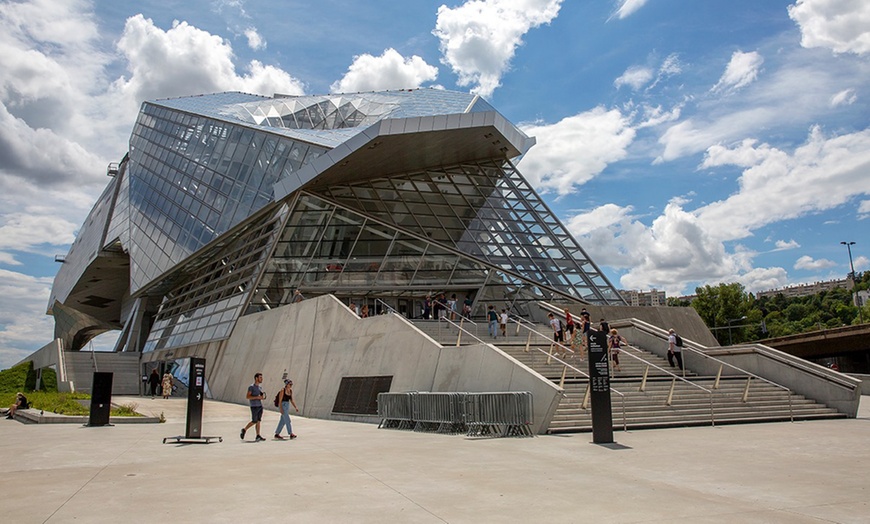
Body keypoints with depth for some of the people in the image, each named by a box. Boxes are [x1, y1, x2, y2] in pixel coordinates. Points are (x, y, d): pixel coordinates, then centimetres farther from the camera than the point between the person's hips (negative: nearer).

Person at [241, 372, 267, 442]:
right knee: (254, 421, -4)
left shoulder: (260, 387, 15)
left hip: (260, 406, 6)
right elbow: (247, 397, -15)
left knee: (258, 421, 2)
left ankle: (258, 436, -1)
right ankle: (244, 430, 17)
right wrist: (257, 397, -20)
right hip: (254, 407, -6)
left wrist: (263, 396, 1)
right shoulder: (251, 387, -7)